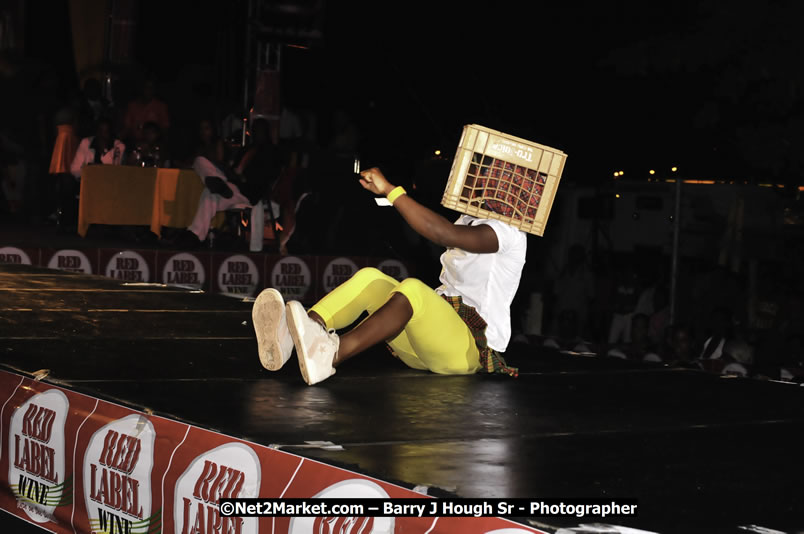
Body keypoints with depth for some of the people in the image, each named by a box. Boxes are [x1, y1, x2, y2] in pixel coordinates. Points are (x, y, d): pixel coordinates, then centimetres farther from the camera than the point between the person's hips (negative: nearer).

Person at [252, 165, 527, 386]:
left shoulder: (509, 233, -9)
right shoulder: (469, 221, 23)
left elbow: (443, 234, -27)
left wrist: (389, 190, -26)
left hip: (469, 348, -8)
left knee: (412, 289, -36)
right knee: (369, 278, -15)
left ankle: (329, 355, -59)